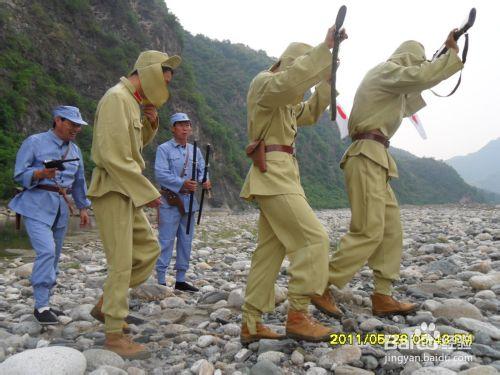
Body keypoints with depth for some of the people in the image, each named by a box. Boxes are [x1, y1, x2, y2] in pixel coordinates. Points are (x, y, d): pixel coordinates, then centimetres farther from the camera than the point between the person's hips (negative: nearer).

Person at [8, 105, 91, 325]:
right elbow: (19, 174, -5)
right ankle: (41, 305, -10)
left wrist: (83, 207, 17)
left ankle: (44, 303, 20)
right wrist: (41, 173, -23)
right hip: (37, 206, -6)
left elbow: (79, 181, 21)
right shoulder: (34, 142, -3)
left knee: (53, 257, 9)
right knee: (46, 251, -19)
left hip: (61, 209, 6)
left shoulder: (75, 150, 14)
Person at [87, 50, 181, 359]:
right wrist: (148, 191, -17)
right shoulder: (116, 98, -14)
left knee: (149, 249, 12)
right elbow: (113, 155, -22)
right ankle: (115, 334, 4)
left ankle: (106, 304, 21)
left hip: (127, 191, 10)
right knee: (122, 262, -6)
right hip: (112, 189, -10)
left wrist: (150, 122, 7)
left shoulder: (131, 101, 15)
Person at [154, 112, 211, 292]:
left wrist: (205, 181, -13)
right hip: (170, 201, -6)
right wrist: (182, 184, -25)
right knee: (166, 241, -6)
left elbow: (202, 171, 10)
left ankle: (180, 280, 20)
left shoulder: (195, 151, 15)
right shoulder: (164, 149, -3)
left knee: (186, 241, 10)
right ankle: (161, 280, 1)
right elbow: (160, 174, -14)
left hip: (189, 200, 6)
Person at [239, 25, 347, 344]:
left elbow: (309, 113, 29)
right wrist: (324, 48, -24)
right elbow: (291, 80, -28)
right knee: (313, 238, -13)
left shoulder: (283, 97, 27)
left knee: (270, 249, 7)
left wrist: (327, 80, 19)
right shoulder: (265, 82, -5)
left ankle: (251, 323, 10)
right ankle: (298, 316, -9)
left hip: (280, 174, 11)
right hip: (273, 172, -11)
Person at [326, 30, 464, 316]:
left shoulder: (388, 84, 28)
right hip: (368, 157, -10)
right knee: (368, 231, -14)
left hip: (375, 158, 10)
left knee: (391, 230, 6)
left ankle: (383, 297, 8)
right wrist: (453, 54, -3)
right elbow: (423, 76, -16)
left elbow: (403, 109, 40)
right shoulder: (386, 71, -1)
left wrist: (418, 89, 30)